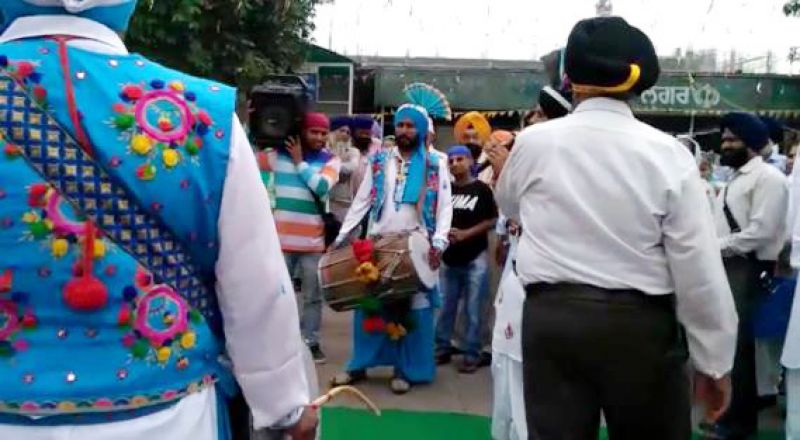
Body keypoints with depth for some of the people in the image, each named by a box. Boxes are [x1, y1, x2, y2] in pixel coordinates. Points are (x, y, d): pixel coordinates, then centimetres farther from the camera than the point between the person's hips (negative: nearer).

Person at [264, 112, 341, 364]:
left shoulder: (331, 160, 2)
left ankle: (311, 342, 19)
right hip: (282, 238, 0)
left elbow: (322, 187, -15)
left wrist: (300, 162, -9)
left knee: (313, 296, 8)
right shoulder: (279, 154, 3)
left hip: (313, 241, 0)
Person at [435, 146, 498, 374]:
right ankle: (443, 348, 23)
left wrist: (465, 233, -15)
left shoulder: (482, 189, -4)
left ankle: (472, 354, 9)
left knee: (473, 310, 1)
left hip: (475, 259, -4)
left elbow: (491, 221, -6)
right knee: (446, 307, 12)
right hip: (449, 257, 4)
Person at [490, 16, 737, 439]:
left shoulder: (534, 141, -3)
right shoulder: (667, 153, -8)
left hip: (552, 317, 2)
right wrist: (714, 361, 2)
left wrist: (503, 169, 41)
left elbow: (511, 206, 19)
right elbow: (699, 268, -9)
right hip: (640, 323, -1)